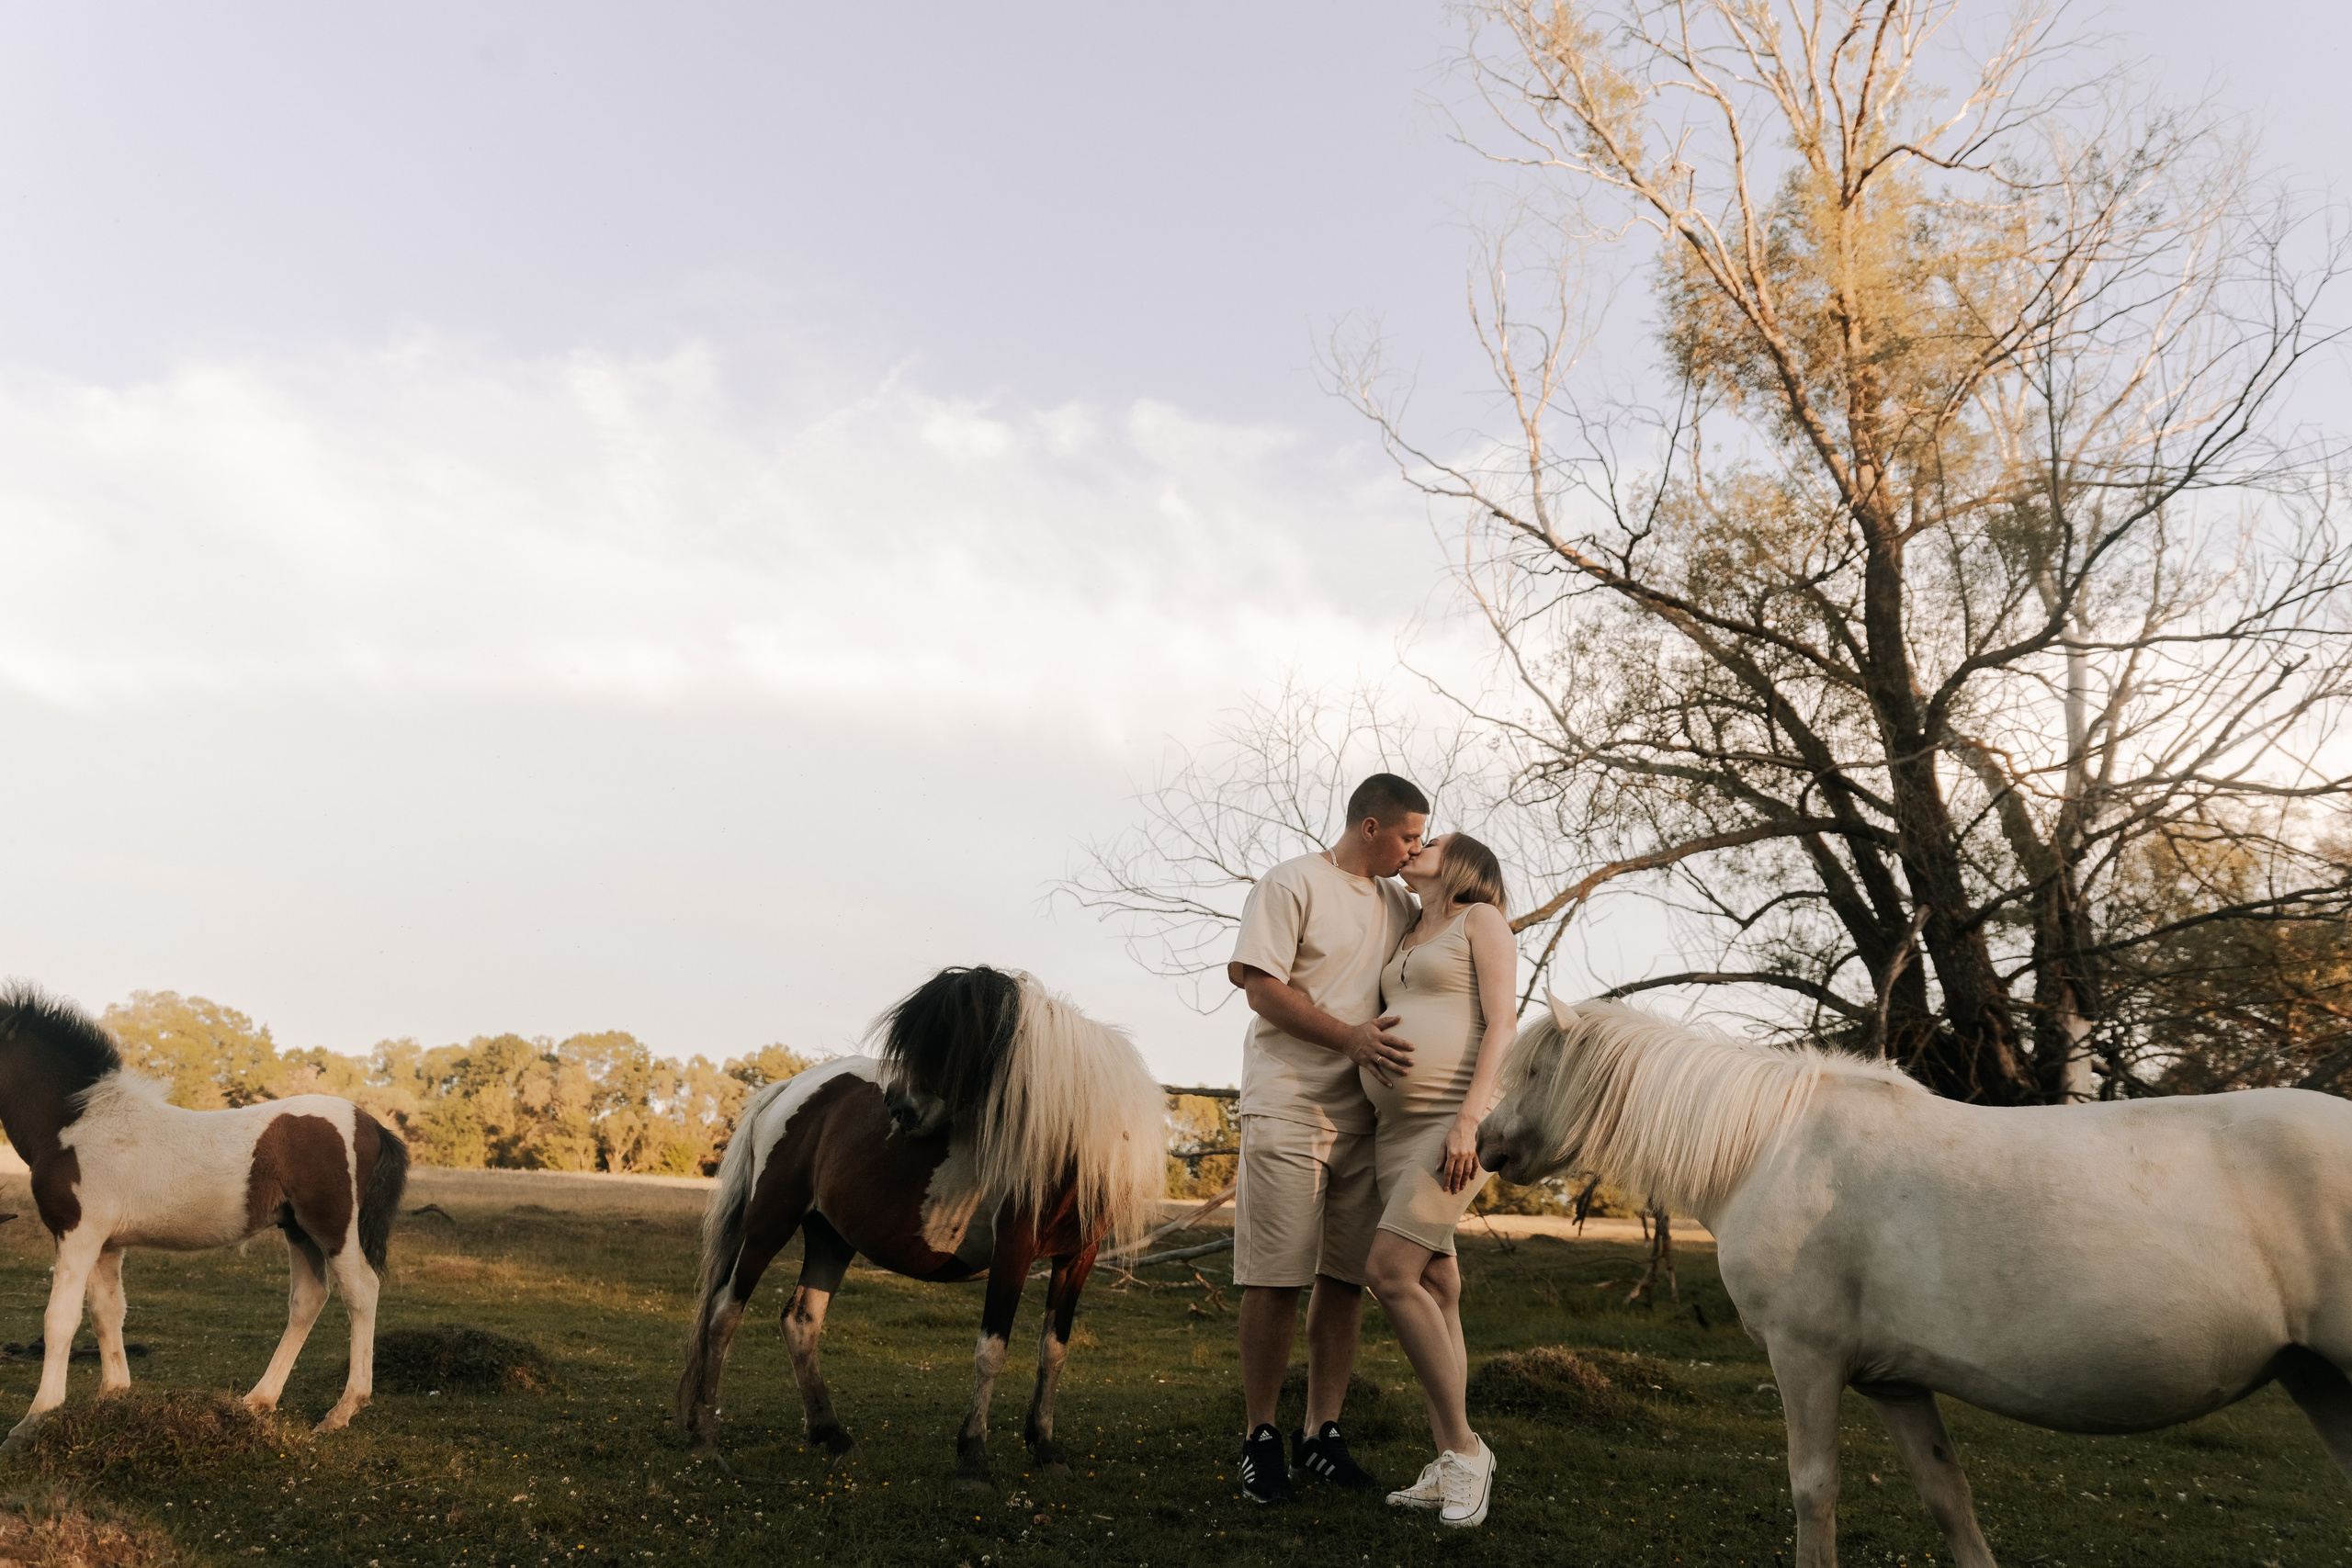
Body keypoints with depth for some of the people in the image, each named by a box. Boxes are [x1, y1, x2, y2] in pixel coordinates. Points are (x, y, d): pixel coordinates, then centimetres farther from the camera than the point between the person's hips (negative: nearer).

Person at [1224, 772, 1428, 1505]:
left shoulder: (1398, 905, 15)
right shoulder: (1293, 884, -5)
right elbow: (1261, 985, -12)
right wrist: (1351, 1037, -19)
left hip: (1363, 1113, 6)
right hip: (1288, 1107, -6)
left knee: (1347, 1279, 7)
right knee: (1276, 1278, -4)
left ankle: (1321, 1432, 17)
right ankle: (1260, 1436, 9)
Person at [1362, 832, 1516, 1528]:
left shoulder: (1482, 919, -1)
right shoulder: (1409, 942, 22)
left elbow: (1503, 1024, -12)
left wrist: (1467, 1121, -21)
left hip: (1460, 1120, -8)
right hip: (1399, 1129, 8)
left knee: (1389, 1273, -18)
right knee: (1433, 1291, 5)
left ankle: (1464, 1446, -5)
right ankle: (1450, 1470, 10)